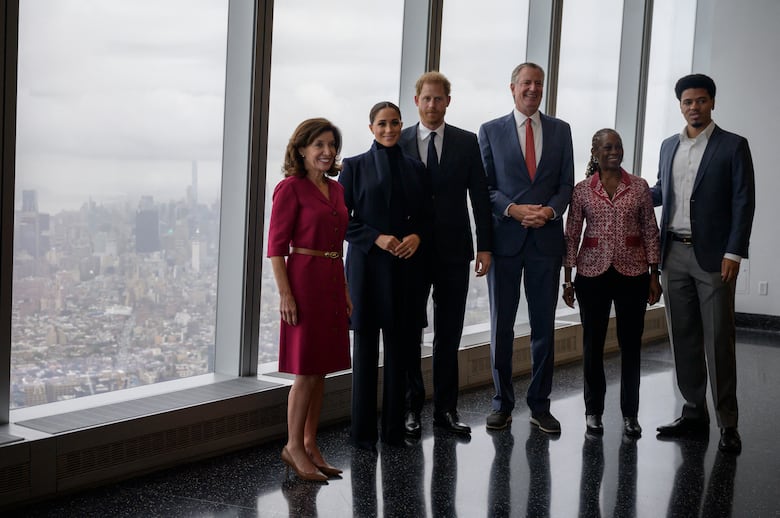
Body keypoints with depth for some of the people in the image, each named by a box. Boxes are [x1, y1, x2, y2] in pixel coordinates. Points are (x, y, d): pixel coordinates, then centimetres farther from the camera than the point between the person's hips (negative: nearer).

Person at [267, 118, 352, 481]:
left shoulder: (335, 190, 13)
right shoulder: (291, 188, -9)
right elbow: (276, 246, -12)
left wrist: (344, 291, 16)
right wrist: (285, 294, -18)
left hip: (332, 283, 7)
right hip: (305, 280, -7)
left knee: (321, 369, 10)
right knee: (307, 370, -4)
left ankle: (310, 445, 19)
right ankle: (293, 447, 8)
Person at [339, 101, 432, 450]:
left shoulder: (415, 168, 12)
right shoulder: (355, 167, 3)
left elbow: (427, 217, 13)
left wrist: (417, 237, -8)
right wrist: (376, 238, -14)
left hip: (407, 267, 3)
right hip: (368, 265, -2)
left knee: (400, 347, 4)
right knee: (366, 347, 1)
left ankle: (394, 428, 12)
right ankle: (363, 432, 7)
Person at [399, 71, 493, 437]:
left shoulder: (467, 143, 4)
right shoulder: (399, 143, 2)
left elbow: (479, 196, 3)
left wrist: (485, 246, -2)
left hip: (453, 251, 1)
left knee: (449, 335, 7)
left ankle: (445, 409, 16)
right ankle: (411, 407, 16)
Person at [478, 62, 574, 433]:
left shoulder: (560, 130, 9)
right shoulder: (491, 131, 4)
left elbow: (566, 184, 7)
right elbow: (484, 187, 1)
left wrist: (550, 211, -12)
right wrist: (513, 209, -15)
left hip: (545, 238, 1)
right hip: (504, 237, -1)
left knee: (544, 325, 6)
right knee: (501, 324, 4)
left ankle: (540, 404, 16)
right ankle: (502, 403, 15)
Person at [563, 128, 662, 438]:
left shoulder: (639, 187, 3)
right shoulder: (582, 190, 2)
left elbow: (651, 232, 4)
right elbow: (571, 236, 3)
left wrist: (654, 275, 1)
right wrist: (567, 280, 2)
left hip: (633, 273, 0)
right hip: (592, 273, 0)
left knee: (631, 343, 4)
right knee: (593, 343, 6)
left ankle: (630, 414, 14)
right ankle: (594, 411, 19)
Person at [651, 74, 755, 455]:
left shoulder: (733, 146, -2)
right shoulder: (669, 146, 13)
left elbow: (744, 202, -6)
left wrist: (733, 253, -13)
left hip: (713, 256, -5)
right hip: (674, 254, 5)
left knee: (718, 339, -4)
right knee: (683, 337, 8)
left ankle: (727, 423, 3)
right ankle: (694, 413, 18)